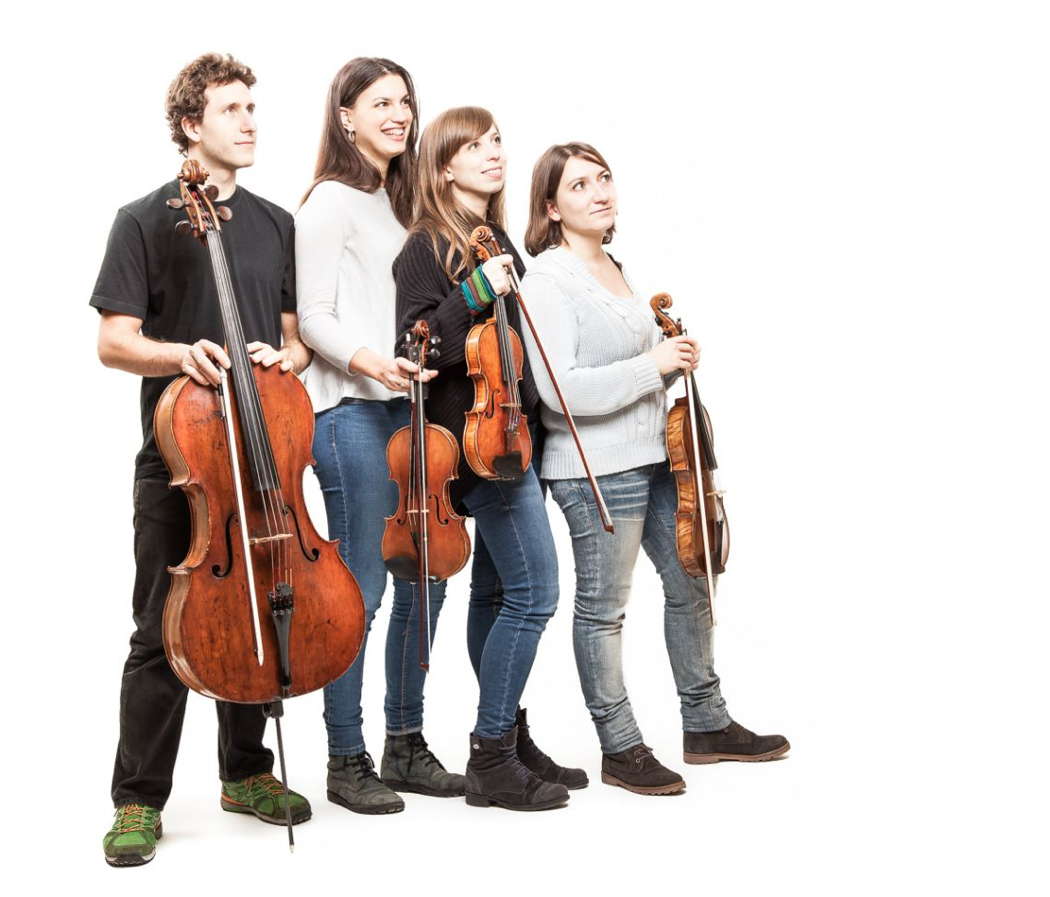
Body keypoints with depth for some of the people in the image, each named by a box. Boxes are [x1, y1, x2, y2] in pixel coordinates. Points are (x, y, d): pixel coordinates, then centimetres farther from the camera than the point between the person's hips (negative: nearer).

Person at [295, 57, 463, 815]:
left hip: (408, 409, 8)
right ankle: (347, 762, 7)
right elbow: (312, 318, -10)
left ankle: (407, 747, 21)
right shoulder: (332, 201, -5)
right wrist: (369, 360, -25)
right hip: (351, 412, -8)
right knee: (361, 591, -4)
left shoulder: (398, 201, 19)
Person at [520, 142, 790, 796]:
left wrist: (675, 359, 9)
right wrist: (653, 364, -20)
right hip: (596, 469, -9)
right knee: (604, 608, 2)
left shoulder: (614, 270, 14)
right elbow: (561, 389, -23)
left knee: (691, 583, 15)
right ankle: (621, 749, 15)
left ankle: (707, 725, 30)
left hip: (655, 458, 9)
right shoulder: (548, 282, -14)